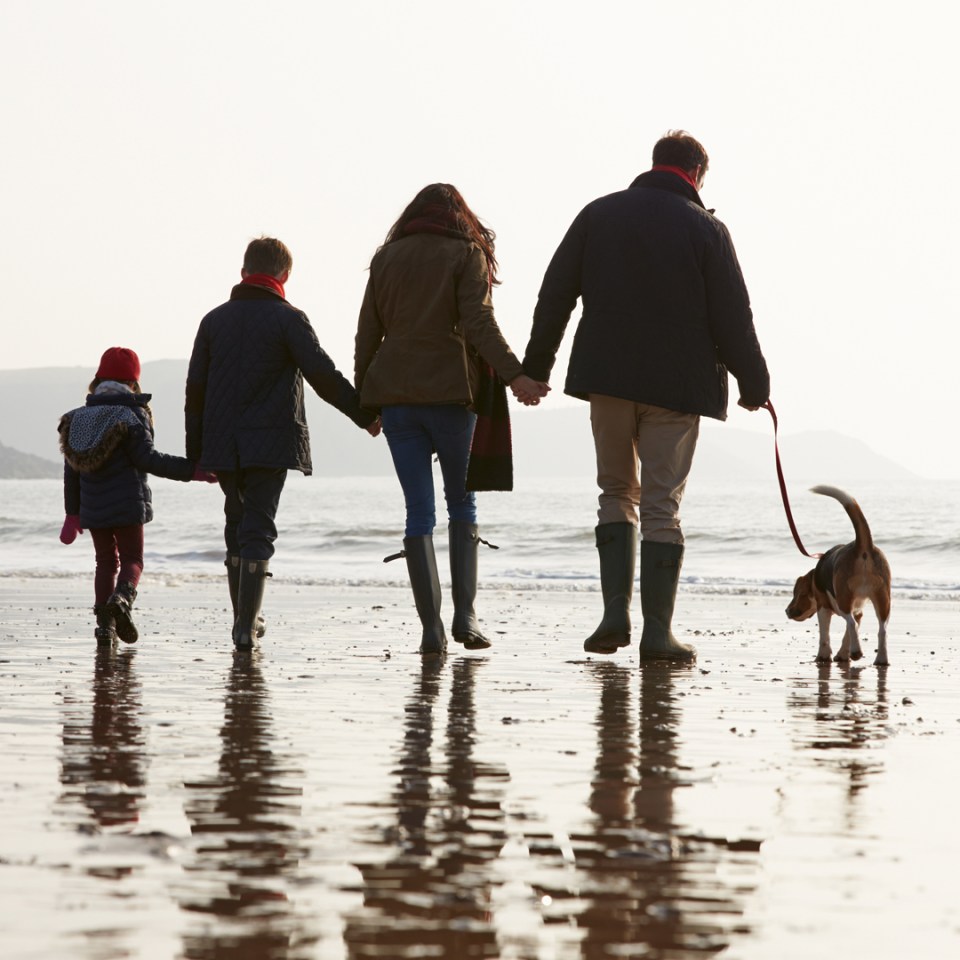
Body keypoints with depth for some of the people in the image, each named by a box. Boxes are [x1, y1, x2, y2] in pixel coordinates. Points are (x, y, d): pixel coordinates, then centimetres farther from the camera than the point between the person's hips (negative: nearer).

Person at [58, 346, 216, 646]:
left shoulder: (78, 418, 8)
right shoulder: (131, 416, -8)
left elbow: (71, 470, 10)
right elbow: (147, 460, -16)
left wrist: (72, 513, 17)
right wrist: (191, 470, -14)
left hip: (92, 507, 4)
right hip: (127, 503, -4)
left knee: (106, 561, 14)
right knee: (132, 559, 4)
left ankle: (104, 622, 2)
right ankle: (122, 598, -26)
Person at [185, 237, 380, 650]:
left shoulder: (214, 320, 10)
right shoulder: (288, 318, -4)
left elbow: (195, 389, 10)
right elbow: (324, 375, -10)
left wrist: (196, 452, 14)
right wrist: (365, 415, 1)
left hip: (223, 445, 4)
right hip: (271, 443, -4)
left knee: (237, 524, 17)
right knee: (258, 529, -4)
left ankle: (245, 618, 19)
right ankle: (246, 625, -12)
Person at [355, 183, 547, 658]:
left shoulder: (387, 258, 13)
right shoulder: (466, 254, 3)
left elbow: (368, 332, 12)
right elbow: (477, 322, -11)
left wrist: (364, 398, 18)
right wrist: (513, 375, -16)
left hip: (395, 394, 2)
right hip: (450, 389, -2)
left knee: (419, 511, 2)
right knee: (462, 500, 12)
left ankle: (431, 627, -5)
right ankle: (465, 614, 1)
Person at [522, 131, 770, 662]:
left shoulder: (598, 214, 6)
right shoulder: (705, 229, -3)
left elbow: (554, 296, 6)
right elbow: (733, 318, -3)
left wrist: (536, 368, 12)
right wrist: (754, 385, 7)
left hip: (608, 379, 3)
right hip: (676, 385, -2)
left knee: (617, 492, 16)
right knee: (662, 505, 2)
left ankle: (616, 612, 2)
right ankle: (657, 632, 0)